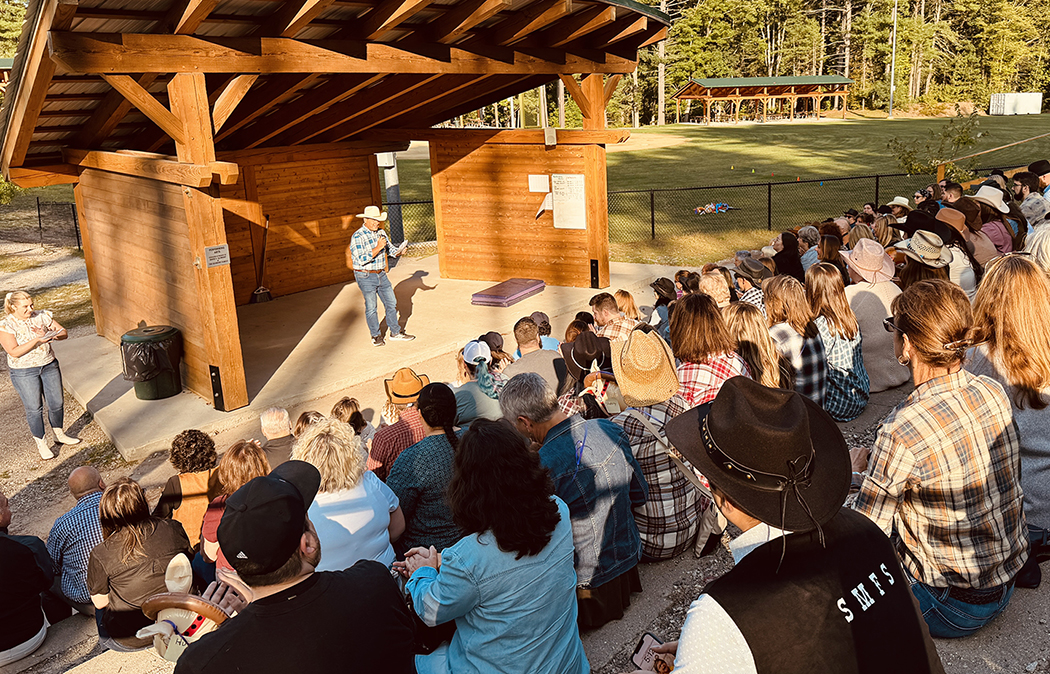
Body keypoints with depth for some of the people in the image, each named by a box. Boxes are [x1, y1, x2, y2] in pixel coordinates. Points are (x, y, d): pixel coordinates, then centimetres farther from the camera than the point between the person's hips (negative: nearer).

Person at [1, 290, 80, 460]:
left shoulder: (42, 317, -2)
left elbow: (64, 333, 0)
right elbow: (14, 352, -21)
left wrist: (49, 335, -21)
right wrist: (37, 340, -29)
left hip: (49, 366, 4)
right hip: (24, 372, -4)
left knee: (56, 403, 11)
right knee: (34, 408, 4)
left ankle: (59, 434, 33)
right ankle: (41, 444, 19)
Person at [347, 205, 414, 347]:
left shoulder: (381, 232, 6)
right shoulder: (357, 237, -16)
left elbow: (390, 249, 11)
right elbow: (361, 259, -24)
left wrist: (398, 251, -12)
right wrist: (378, 248, -27)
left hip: (381, 275, 6)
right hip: (365, 277, -6)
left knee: (391, 303, 9)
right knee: (371, 307, 2)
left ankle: (396, 332, 21)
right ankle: (376, 335, 18)